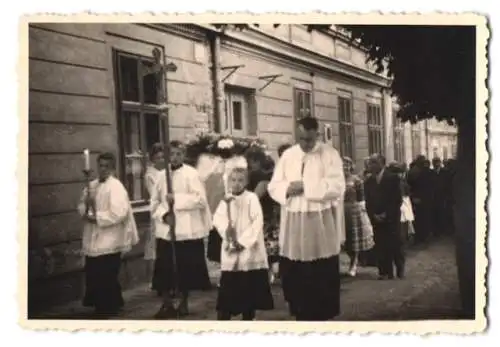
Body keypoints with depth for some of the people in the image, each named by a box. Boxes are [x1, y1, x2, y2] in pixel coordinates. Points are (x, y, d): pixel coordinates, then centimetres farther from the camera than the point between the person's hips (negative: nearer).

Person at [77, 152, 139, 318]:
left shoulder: (116, 187, -13)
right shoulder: (92, 185, 12)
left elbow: (119, 213, -23)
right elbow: (81, 206, 16)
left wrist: (96, 217, -19)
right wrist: (85, 207, -7)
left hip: (109, 241, -8)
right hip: (92, 240, 8)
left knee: (106, 279, 1)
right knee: (93, 277, 15)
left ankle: (108, 309, 16)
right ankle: (100, 307, 31)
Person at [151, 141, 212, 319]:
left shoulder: (191, 174, -5)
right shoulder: (161, 175, 8)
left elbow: (200, 199, -14)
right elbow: (154, 202, 9)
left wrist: (177, 199, -19)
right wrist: (164, 215, -9)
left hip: (187, 230, -3)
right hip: (165, 230, 4)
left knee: (187, 269, 6)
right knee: (164, 269, 3)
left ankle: (184, 303, 22)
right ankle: (167, 304, 15)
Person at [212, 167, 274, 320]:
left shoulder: (252, 198, -4)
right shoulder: (226, 200, 8)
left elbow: (257, 222, -11)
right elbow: (217, 219, -1)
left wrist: (243, 241, -16)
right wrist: (226, 230, -22)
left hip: (249, 249, -2)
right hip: (230, 250, 2)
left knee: (250, 285, 5)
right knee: (228, 285, 1)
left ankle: (248, 316, 18)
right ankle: (223, 316, 5)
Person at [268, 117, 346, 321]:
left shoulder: (330, 154, -2)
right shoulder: (287, 156, 9)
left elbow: (336, 187, -13)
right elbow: (273, 187, 7)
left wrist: (305, 186, -16)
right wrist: (288, 188, -15)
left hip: (321, 224, -3)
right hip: (293, 225, 3)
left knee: (322, 277, 3)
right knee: (293, 276, 7)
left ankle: (322, 315, 17)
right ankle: (301, 314, 23)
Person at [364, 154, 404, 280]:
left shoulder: (393, 178, -4)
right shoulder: (368, 181, 10)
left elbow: (398, 199, -8)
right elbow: (368, 202, 9)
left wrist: (386, 214, -14)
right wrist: (373, 215, -7)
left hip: (392, 218, -3)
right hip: (376, 220, 3)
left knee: (395, 245, 1)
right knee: (381, 247, 0)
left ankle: (400, 268, 21)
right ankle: (386, 272, 7)